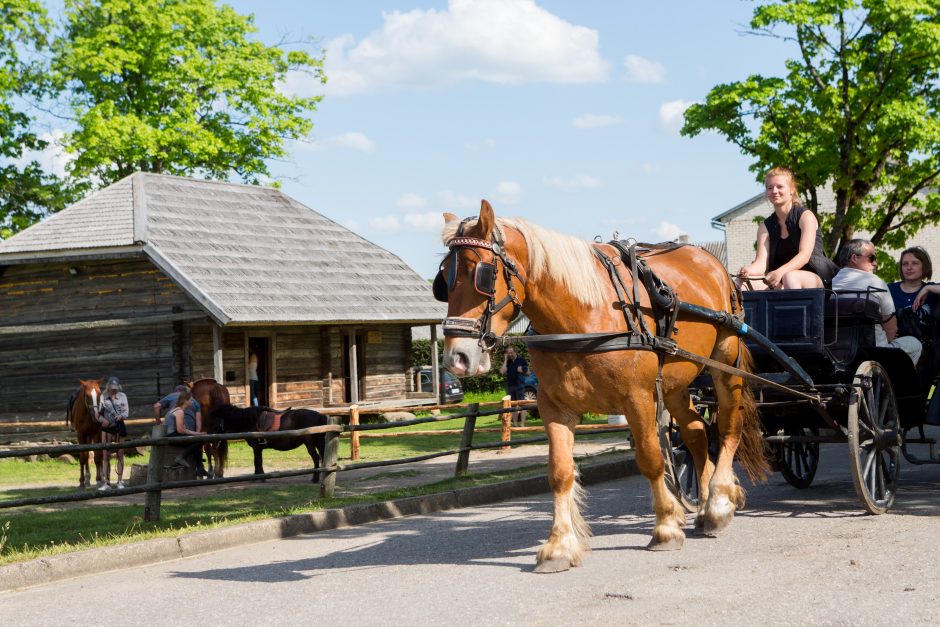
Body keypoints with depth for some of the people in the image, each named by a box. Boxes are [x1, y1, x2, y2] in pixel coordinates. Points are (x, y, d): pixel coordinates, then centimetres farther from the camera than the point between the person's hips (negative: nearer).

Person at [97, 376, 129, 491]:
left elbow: (126, 411, -1)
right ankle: (107, 482, 7)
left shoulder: (122, 396, 2)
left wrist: (121, 416, -22)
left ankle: (120, 481, 9)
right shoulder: (103, 397, 1)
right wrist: (102, 419, -17)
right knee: (106, 456, 1)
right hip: (106, 428, 0)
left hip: (119, 427, 0)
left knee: (120, 455, 3)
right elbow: (98, 413, 2)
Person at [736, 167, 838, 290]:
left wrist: (780, 272, -36)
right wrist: (748, 270, -28)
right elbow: (762, 262, -2)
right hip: (780, 282, 4)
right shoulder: (766, 226, 13)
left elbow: (805, 255, -16)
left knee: (790, 277, -39)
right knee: (740, 282, -22)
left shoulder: (806, 216, -1)